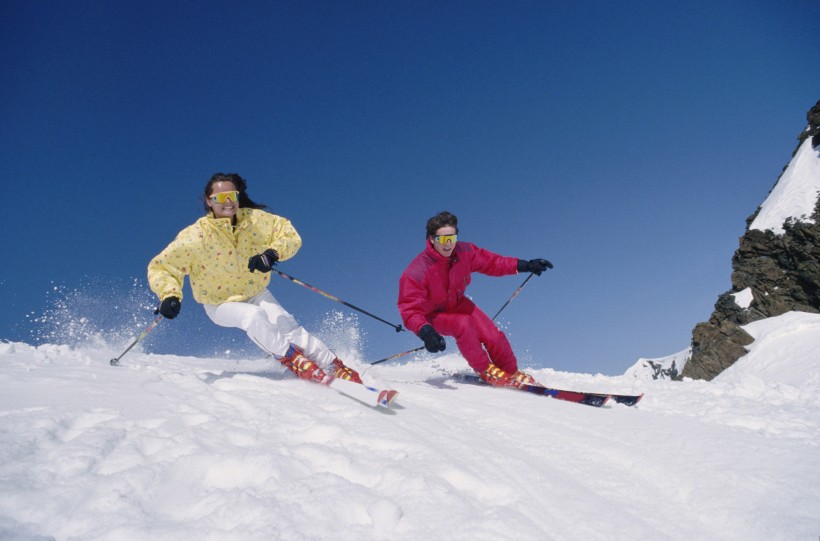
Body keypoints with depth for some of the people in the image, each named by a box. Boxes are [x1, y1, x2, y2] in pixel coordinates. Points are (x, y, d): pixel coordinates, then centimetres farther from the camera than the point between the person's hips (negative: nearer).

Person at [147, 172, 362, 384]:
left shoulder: (254, 219, -14)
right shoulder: (196, 235, -20)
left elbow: (290, 234, -9)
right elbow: (161, 267, -15)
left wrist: (273, 252, -29)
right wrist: (169, 295, -34)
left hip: (257, 294, 2)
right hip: (220, 303, -2)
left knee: (285, 324, -19)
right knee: (253, 316, -33)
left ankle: (339, 370, -15)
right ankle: (294, 360, -21)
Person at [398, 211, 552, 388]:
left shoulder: (464, 252, -17)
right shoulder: (416, 272, -32)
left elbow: (490, 262, -3)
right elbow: (409, 309, -32)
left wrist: (524, 265, -8)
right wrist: (425, 331, -50)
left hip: (457, 304, 4)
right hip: (432, 315, -4)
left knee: (493, 337, -13)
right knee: (463, 324, -34)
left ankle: (512, 374, 15)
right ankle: (486, 370, -13)